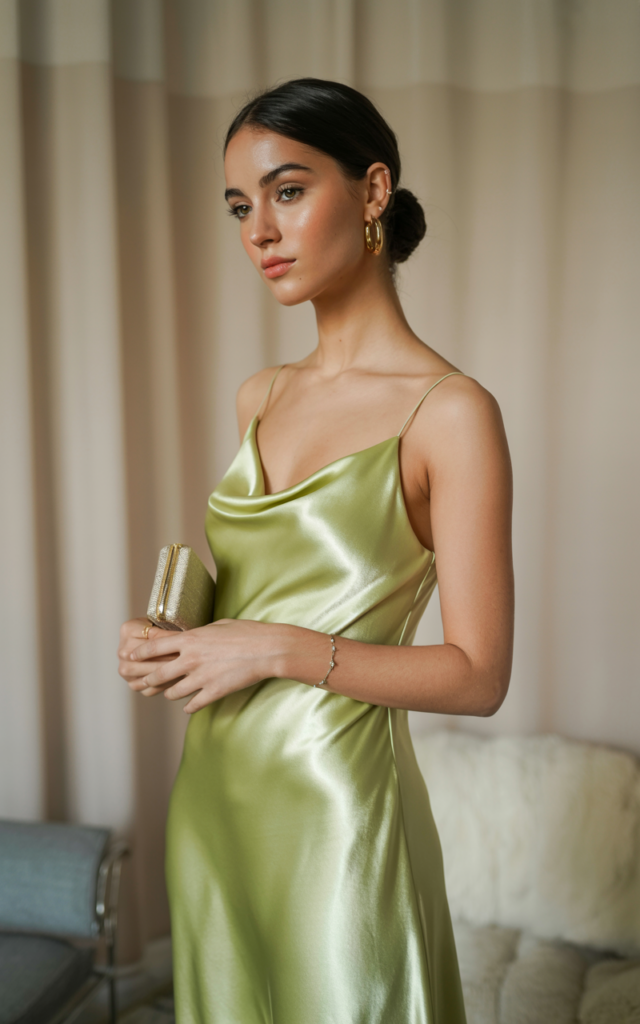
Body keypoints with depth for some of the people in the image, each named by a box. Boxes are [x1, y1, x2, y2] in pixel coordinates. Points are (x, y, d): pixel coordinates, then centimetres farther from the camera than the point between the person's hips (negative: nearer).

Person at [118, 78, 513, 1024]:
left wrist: (277, 648, -20)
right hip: (214, 794, 7)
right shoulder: (260, 399, 6)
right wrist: (175, 642, 0)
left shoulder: (450, 412, -14)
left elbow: (477, 677, -14)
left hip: (334, 803, -6)